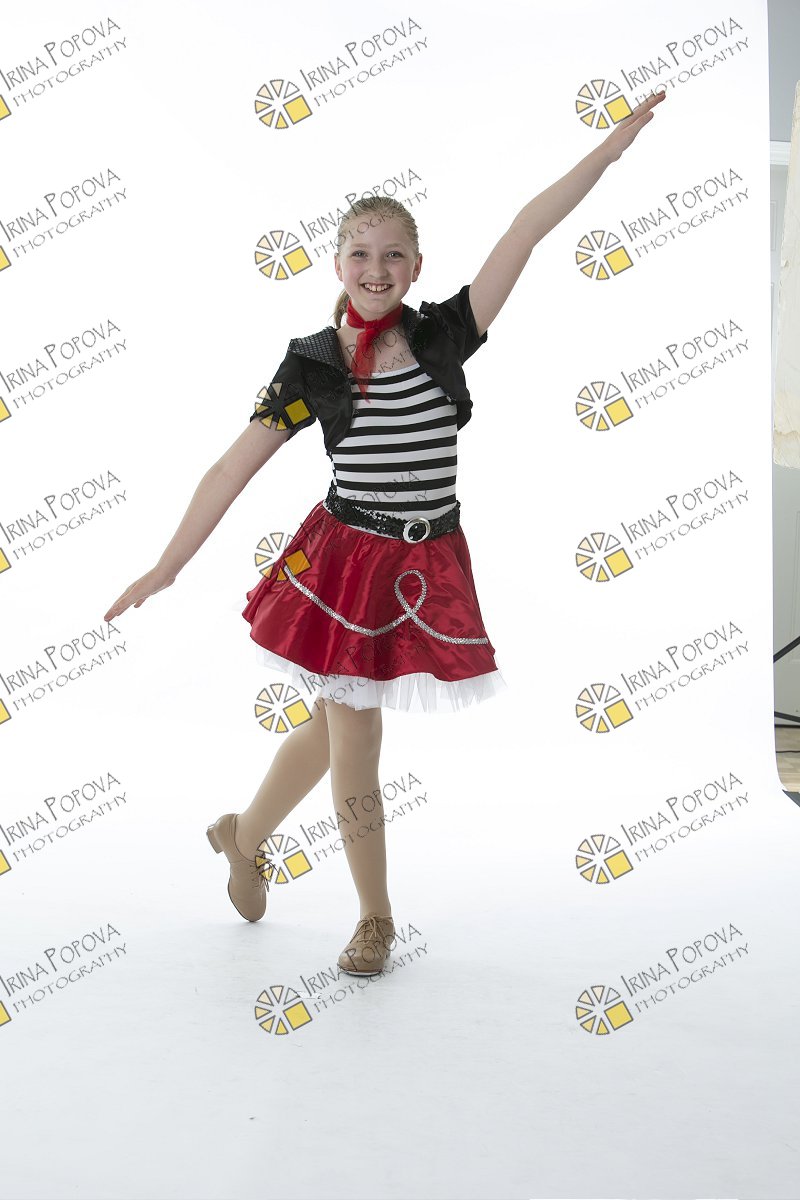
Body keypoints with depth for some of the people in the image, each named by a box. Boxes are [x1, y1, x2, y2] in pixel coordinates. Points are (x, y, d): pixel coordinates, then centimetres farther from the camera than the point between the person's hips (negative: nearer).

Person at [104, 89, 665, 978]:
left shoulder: (444, 335, -1)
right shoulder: (312, 364, -4)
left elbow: (523, 236, -9)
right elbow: (232, 469, -4)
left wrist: (612, 147, -13)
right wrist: (170, 565, -7)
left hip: (425, 568, 2)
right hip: (345, 561, -2)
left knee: (332, 726, 14)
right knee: (353, 744, 3)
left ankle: (244, 836, 41)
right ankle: (375, 916, 23)